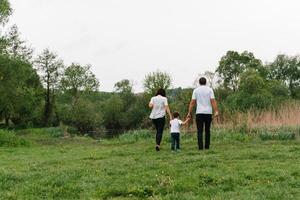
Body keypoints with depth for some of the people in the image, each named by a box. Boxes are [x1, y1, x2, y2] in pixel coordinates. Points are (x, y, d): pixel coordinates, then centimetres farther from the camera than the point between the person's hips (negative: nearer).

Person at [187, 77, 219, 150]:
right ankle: (207, 146, 13)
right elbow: (213, 101, -7)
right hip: (208, 112, 1)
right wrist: (216, 111, -9)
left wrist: (189, 113, 2)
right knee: (207, 130, 12)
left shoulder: (196, 90, 5)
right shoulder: (209, 89, 3)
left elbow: (192, 102, 0)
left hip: (199, 113, -1)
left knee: (200, 131, 0)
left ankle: (200, 147, -9)